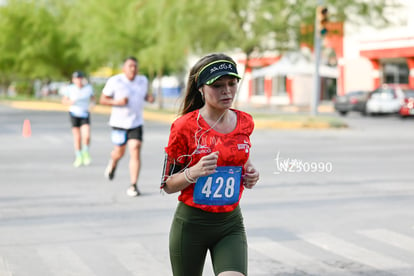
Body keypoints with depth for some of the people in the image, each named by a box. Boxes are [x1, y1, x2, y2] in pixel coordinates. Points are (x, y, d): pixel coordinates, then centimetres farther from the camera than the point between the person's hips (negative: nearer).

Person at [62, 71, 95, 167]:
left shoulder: (88, 88, -6)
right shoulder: (69, 89, -9)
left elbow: (93, 98, 10)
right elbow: (64, 101, 1)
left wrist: (92, 102, -11)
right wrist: (71, 102, -19)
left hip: (85, 114, 0)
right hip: (74, 113, 0)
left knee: (86, 136, -15)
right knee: (77, 137, 1)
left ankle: (86, 153, 12)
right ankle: (79, 157, 17)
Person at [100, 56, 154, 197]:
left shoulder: (143, 80, 2)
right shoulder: (114, 81, -10)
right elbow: (102, 99, -5)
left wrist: (149, 97, -1)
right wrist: (117, 102, -22)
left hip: (136, 123, 2)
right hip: (119, 122, -2)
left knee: (135, 152, -11)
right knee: (120, 152, 12)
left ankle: (133, 185, -6)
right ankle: (112, 163, 50)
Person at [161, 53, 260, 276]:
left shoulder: (244, 123, 1)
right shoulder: (184, 126, -12)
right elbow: (167, 185, -6)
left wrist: (249, 175, 1)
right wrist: (195, 172, -25)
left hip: (231, 225, 2)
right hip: (191, 224, -2)